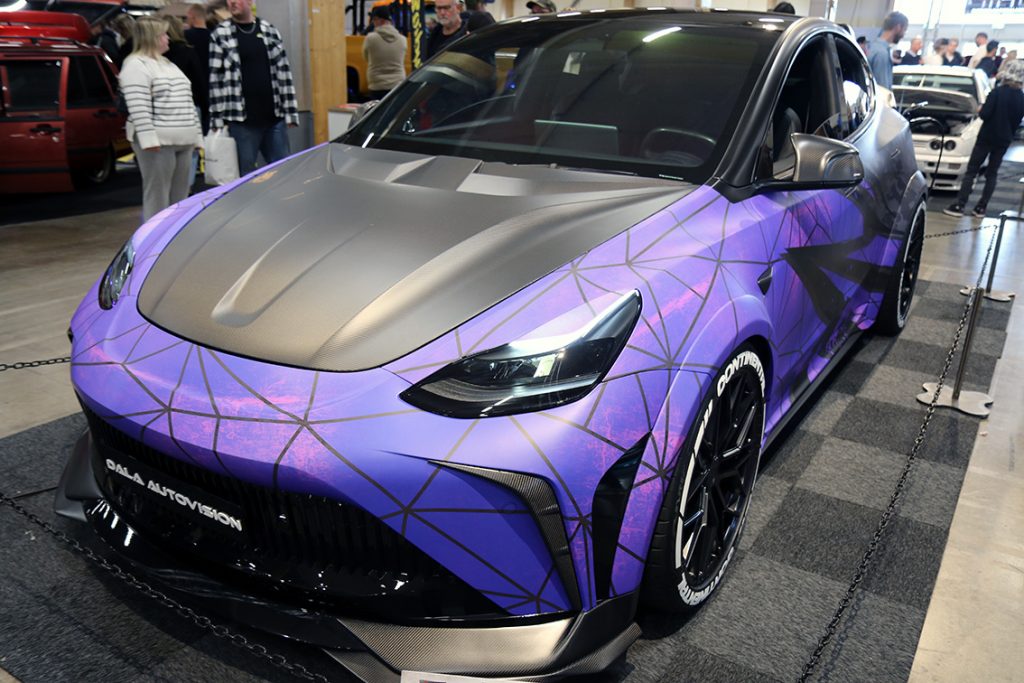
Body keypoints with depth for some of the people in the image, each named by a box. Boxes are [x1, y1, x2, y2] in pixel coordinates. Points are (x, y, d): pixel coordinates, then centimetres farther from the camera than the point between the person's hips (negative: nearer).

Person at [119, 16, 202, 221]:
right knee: (157, 197, -7)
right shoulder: (137, 65, -6)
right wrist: (148, 138, -24)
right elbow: (139, 107, -16)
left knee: (179, 198, 10)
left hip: (183, 141, 9)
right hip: (159, 141, -8)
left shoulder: (168, 65, 23)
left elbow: (186, 103, 24)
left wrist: (197, 135, 19)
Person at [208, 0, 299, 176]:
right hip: (241, 120, -3)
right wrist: (217, 119, -7)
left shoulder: (270, 31, 10)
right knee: (245, 176, 2)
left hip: (274, 118, 3)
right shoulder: (220, 34, 2)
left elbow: (284, 74, 9)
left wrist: (290, 113, 4)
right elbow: (215, 79, -1)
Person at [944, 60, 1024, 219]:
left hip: (987, 137, -4)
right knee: (992, 173, 11)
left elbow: (985, 114, -20)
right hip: (1004, 140, 5)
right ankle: (981, 208, 10)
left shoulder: (997, 92, -14)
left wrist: (981, 109, 1)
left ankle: (959, 206, -7)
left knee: (971, 171, -2)